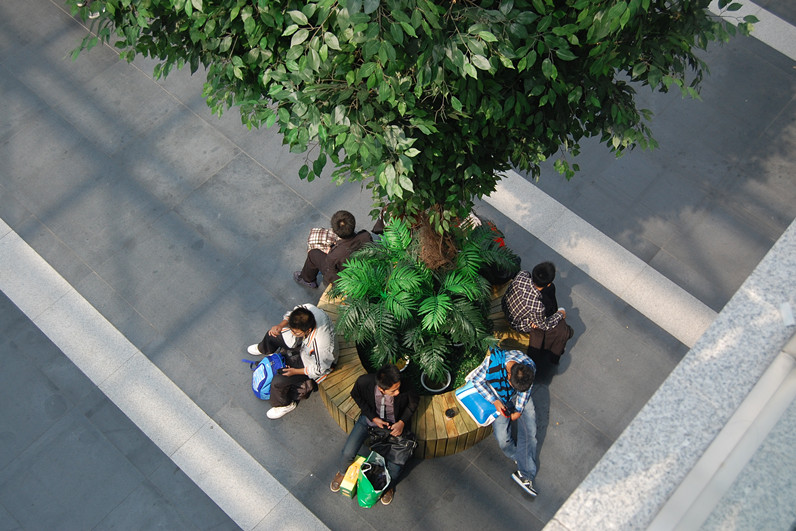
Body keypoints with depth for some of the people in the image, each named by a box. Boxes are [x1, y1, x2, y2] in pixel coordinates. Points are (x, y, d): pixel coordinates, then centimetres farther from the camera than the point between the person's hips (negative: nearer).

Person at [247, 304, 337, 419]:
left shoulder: (320, 344, -48)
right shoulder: (307, 309, -32)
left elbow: (319, 370, -28)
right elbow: (290, 314, -6)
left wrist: (295, 371, -20)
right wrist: (281, 325, -23)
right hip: (303, 345, 7)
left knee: (278, 381, -18)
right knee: (272, 334, 17)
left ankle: (285, 405, 18)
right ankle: (264, 349, 58)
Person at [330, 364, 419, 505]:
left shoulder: (405, 390, -34)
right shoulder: (364, 381, -33)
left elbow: (413, 402, -8)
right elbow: (356, 395, -7)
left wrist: (402, 422, -19)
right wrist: (373, 418, -13)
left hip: (394, 424, -1)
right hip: (370, 418, 1)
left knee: (395, 466, -14)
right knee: (348, 452, -7)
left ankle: (390, 485, 24)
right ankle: (341, 473, 31)